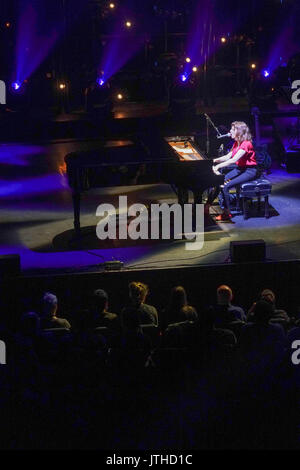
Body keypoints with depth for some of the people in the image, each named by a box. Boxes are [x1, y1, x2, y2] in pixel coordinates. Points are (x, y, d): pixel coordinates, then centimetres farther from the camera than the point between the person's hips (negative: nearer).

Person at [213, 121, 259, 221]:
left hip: (250, 171, -9)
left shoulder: (246, 144, -20)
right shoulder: (236, 143, 9)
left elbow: (233, 160, -29)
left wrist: (218, 166, -33)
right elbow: (228, 156, 11)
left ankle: (227, 213, -16)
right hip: (239, 169, 9)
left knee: (226, 186, -23)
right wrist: (215, 160, -3)